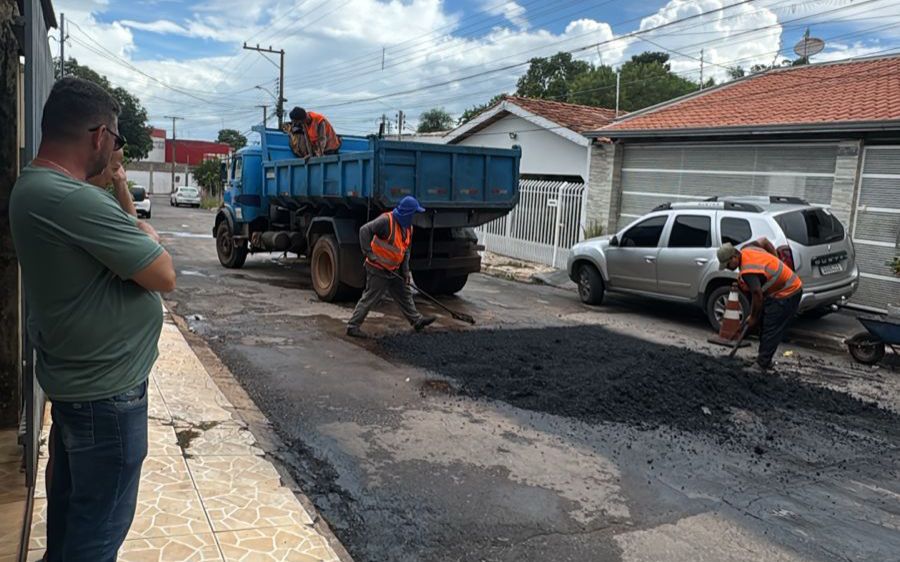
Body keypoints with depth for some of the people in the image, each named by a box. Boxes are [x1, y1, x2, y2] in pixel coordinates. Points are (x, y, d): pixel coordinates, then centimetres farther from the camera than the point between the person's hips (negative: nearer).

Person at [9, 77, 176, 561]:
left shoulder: (32, 186, 5)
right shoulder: (76, 201, -29)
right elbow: (164, 276, -24)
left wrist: (129, 234, -7)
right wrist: (144, 236, -4)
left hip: (72, 376, 10)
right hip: (106, 388, -10)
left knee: (70, 496, 28)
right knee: (101, 522, 7)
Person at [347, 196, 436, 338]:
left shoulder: (408, 227, 7)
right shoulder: (386, 221, -21)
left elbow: (405, 251, 14)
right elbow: (364, 230, -28)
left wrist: (405, 271, 8)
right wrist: (369, 253, -27)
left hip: (393, 271, 9)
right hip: (378, 269, -8)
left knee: (405, 294, 16)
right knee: (369, 298, -4)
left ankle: (417, 321, 28)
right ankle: (353, 326, 6)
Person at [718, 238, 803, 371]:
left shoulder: (748, 271, -28)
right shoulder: (746, 249, -1)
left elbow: (758, 296, -21)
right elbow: (764, 241, 20)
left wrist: (753, 317, -6)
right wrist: (776, 261, 20)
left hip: (787, 294, -10)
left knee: (771, 330, -8)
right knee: (766, 326, 13)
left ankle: (762, 365, -5)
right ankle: (764, 359, 20)